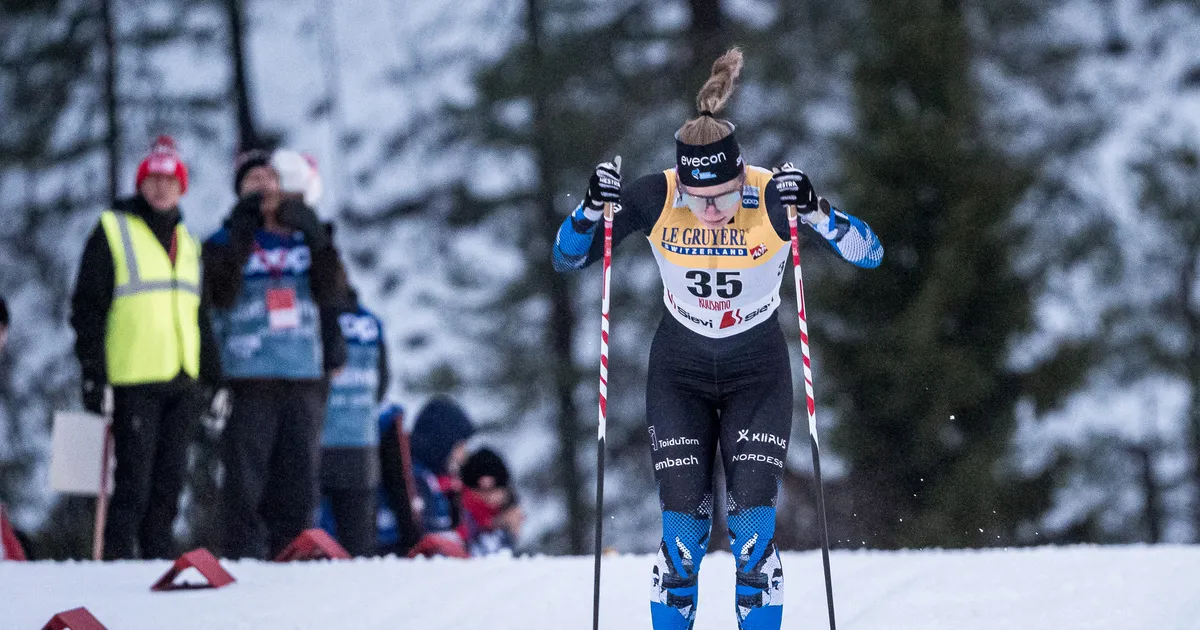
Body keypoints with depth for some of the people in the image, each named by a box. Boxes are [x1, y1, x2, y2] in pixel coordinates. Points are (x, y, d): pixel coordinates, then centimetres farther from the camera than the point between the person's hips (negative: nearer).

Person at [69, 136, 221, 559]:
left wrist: (212, 379, 19)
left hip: (182, 382, 5)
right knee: (134, 480, -9)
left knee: (170, 481, 4)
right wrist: (92, 374, -10)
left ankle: (159, 558, 8)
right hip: (134, 380, -5)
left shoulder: (188, 242, 20)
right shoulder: (112, 231, 2)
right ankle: (118, 558, -6)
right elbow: (87, 306, -2)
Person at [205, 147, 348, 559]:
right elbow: (222, 294, -12)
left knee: (299, 479, 3)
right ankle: (244, 559, -6)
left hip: (305, 378, 3)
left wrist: (316, 239, -12)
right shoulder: (226, 242, 6)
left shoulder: (306, 242, 14)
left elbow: (332, 294, -1)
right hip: (248, 382, -3)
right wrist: (242, 229, -15)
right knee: (247, 481, -7)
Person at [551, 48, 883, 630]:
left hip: (757, 370, -1)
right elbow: (567, 259, -9)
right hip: (679, 369, 1)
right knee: (683, 517, -9)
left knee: (753, 516, -13)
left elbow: (869, 254, -23)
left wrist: (815, 213, -40)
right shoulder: (654, 199, -19)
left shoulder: (774, 198, -22)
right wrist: (591, 209, -28)